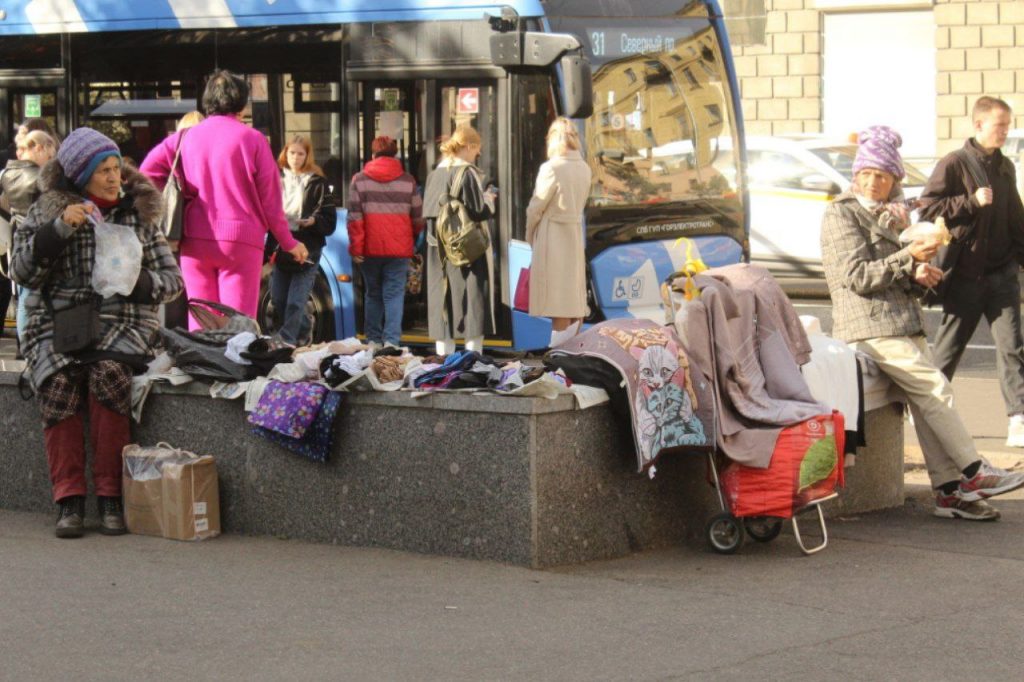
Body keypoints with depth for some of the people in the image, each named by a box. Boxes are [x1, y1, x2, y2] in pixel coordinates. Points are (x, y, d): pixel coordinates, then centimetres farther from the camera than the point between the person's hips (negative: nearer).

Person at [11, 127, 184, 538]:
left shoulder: (137, 212, 12)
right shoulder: (47, 212, 10)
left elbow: (172, 280, 13)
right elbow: (22, 273, 0)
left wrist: (141, 282, -9)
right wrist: (60, 228, -12)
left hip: (123, 322, 0)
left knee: (107, 374, -33)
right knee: (57, 382, -32)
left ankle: (110, 498, -26)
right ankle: (69, 500, -26)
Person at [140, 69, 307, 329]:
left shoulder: (185, 137, 7)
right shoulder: (252, 139, -2)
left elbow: (148, 171, 2)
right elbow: (270, 199, -1)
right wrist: (289, 243, 9)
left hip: (195, 240, 3)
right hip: (240, 239, -3)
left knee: (200, 321, 8)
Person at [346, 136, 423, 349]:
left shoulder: (359, 180, 1)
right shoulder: (407, 180, 3)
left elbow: (354, 217, -5)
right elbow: (418, 217, 8)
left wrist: (355, 247, -2)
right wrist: (414, 239, 27)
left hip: (370, 247, 1)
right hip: (399, 248, -1)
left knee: (372, 294, 13)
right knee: (394, 294, -1)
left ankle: (373, 340, 14)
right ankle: (391, 341, -12)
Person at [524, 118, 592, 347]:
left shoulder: (551, 168, -15)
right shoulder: (584, 169, 6)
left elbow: (536, 207, -11)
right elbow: (580, 204, 10)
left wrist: (530, 235, 6)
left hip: (551, 234, -7)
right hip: (576, 233, 7)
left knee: (556, 296, -5)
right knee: (574, 292, 12)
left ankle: (559, 346, -5)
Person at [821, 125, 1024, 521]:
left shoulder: (887, 217, 22)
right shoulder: (841, 215, -3)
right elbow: (857, 276, -12)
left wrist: (919, 276, 3)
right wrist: (908, 258, -17)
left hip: (903, 322, 8)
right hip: (870, 326, -8)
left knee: (925, 401, -2)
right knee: (935, 388, -15)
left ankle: (949, 490, -4)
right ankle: (974, 473, -11)